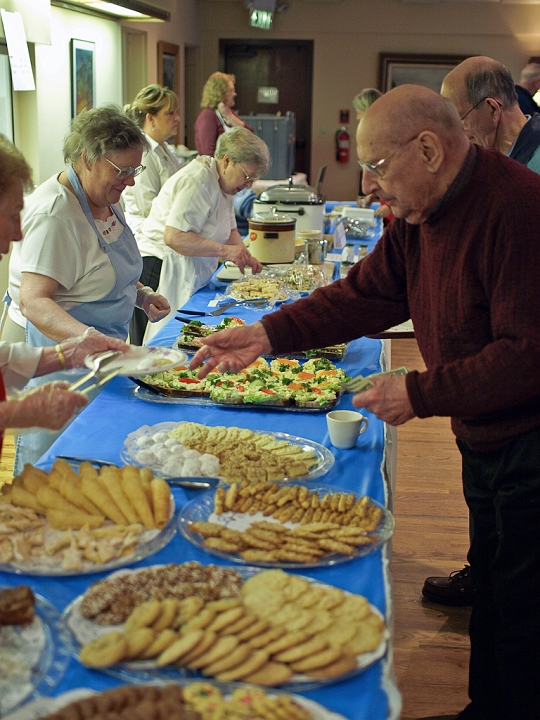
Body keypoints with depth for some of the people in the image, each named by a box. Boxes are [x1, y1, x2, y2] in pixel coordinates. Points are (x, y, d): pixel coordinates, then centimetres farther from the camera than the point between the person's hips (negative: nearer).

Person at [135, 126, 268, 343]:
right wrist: (224, 250, -25)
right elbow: (173, 237, -27)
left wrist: (244, 256, 3)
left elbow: (229, 230, 24)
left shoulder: (224, 184, 13)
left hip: (191, 275, 10)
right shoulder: (198, 181, -18)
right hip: (164, 272, -10)